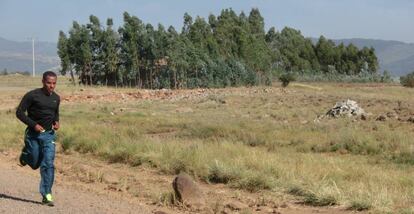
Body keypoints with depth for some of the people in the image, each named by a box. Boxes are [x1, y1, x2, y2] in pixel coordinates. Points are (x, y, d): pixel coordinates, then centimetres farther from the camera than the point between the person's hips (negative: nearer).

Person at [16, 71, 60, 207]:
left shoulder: (56, 98, 6)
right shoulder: (32, 95, -12)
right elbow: (19, 112, -10)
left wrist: (56, 122, 2)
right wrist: (34, 124, -19)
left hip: (49, 134, 3)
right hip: (33, 134, -3)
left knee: (48, 164, -7)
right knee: (35, 163, 7)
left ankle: (47, 195, -2)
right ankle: (25, 154, 43)